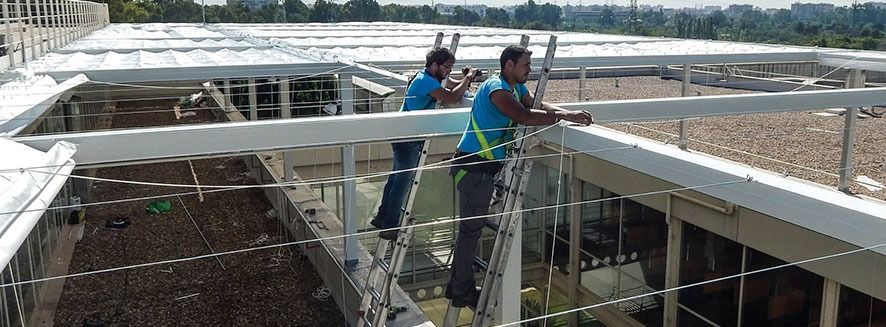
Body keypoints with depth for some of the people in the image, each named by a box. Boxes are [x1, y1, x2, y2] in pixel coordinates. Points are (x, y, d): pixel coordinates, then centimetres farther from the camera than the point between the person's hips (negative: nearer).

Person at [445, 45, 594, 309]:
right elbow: (526, 117, -30)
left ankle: (457, 286, 29)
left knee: (472, 227, 17)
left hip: (486, 166, 10)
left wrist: (567, 113, -10)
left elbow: (539, 106, 9)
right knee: (471, 229, -2)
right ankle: (463, 293, 9)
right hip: (474, 167, -10)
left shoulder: (517, 87, 12)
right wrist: (564, 116, -20)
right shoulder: (496, 88, -20)